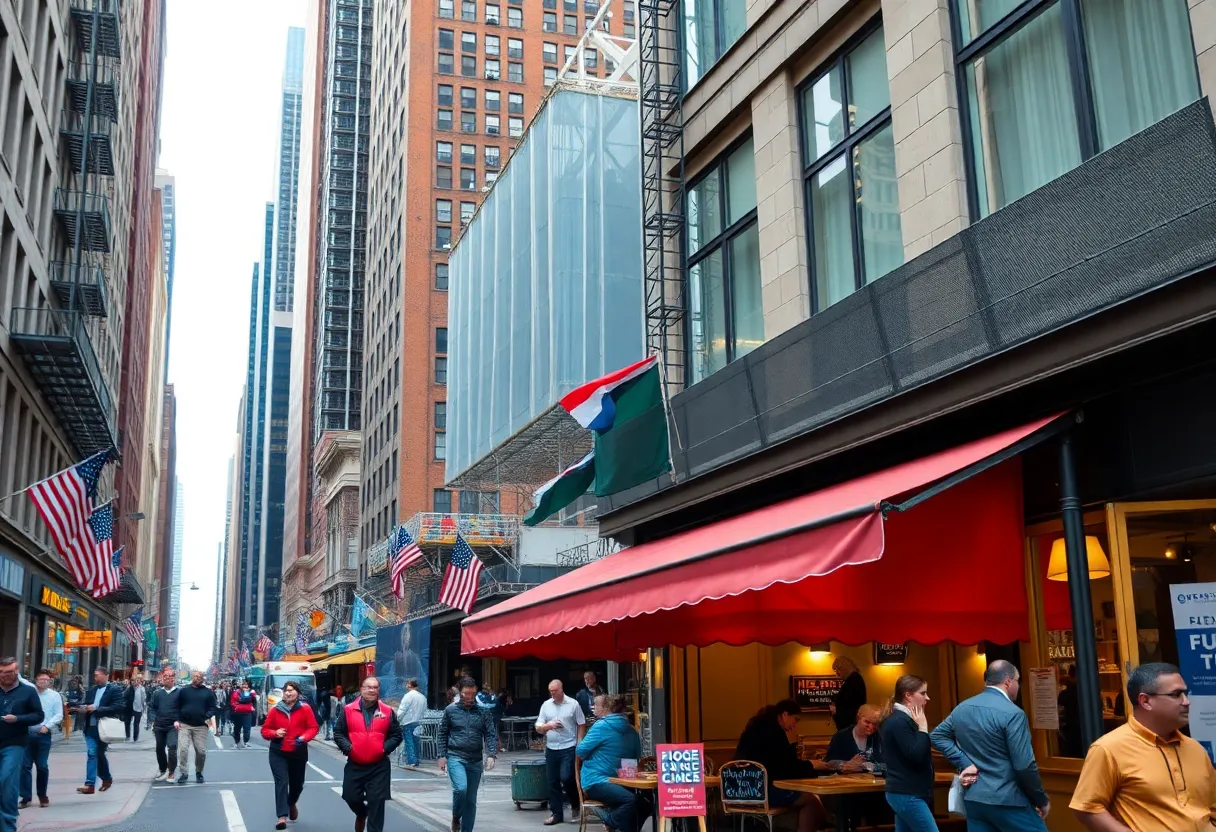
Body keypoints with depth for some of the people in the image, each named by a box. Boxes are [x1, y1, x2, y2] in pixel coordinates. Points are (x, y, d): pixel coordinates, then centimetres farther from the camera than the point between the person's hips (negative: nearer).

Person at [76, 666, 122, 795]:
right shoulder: (91, 690, 14)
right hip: (90, 727, 4)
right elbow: (87, 705, 23)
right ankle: (90, 784, 2)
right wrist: (84, 709, -3)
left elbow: (117, 708, -15)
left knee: (99, 754, 3)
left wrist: (96, 709, -18)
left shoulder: (115, 690, -5)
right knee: (93, 754, -3)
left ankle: (106, 779, 15)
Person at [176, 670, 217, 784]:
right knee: (183, 749, -11)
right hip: (184, 725, -1)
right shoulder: (183, 690, 6)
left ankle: (199, 772, 19)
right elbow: (177, 706, 6)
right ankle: (183, 774, -2)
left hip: (200, 726, 1)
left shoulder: (208, 692, 7)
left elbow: (212, 707, 6)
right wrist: (176, 720, -6)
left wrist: (208, 716, -13)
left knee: (201, 751, 0)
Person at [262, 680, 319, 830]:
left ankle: (292, 804, 48)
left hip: (298, 752, 1)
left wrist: (303, 738, -25)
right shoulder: (275, 710, -3)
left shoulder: (305, 708, -7)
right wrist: (275, 733, -18)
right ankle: (282, 817, -18)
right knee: (281, 782, -14)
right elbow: (265, 730, 2)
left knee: (297, 784, 15)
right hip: (278, 753, -1)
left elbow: (313, 728, -7)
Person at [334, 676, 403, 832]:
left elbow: (397, 735, 6)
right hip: (354, 765, 1)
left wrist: (385, 748, -8)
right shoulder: (348, 710, 0)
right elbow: (338, 733, 3)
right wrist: (347, 747, -11)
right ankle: (361, 814, 42)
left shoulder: (387, 711, 1)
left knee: (376, 802, -3)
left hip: (379, 766, -1)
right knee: (351, 797, 9)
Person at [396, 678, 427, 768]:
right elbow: (424, 712, 11)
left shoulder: (408, 696, -9)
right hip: (418, 723, 6)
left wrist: (398, 720, 0)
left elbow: (402, 710, -11)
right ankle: (416, 762, 14)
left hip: (408, 723, -6)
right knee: (415, 743, 12)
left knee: (409, 743, -6)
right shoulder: (423, 697, 10)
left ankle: (411, 762, -13)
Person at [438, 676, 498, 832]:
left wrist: (491, 755, -13)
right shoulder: (450, 710, 3)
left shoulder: (483, 712, 4)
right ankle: (455, 818, 5)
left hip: (475, 760, 2)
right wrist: (442, 756, -1)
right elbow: (442, 734, 7)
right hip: (455, 757, -2)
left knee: (471, 799, 6)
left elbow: (491, 735, 1)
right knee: (460, 788, -22)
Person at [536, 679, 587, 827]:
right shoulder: (546, 705, 5)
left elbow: (582, 725, 1)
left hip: (568, 748, -4)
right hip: (551, 749, 4)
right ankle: (556, 813, 16)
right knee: (553, 782, 6)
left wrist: (579, 744, -6)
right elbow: (538, 728, 6)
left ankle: (576, 802, 16)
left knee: (566, 778, -13)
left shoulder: (573, 704, -4)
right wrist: (548, 725, -14)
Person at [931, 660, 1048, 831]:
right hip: (1007, 801, -7)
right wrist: (1042, 800, -3)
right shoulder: (1013, 713, -15)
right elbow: (1024, 765, -16)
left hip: (973, 799, 7)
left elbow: (937, 736, 10)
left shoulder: (962, 708, 8)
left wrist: (964, 764, 1)